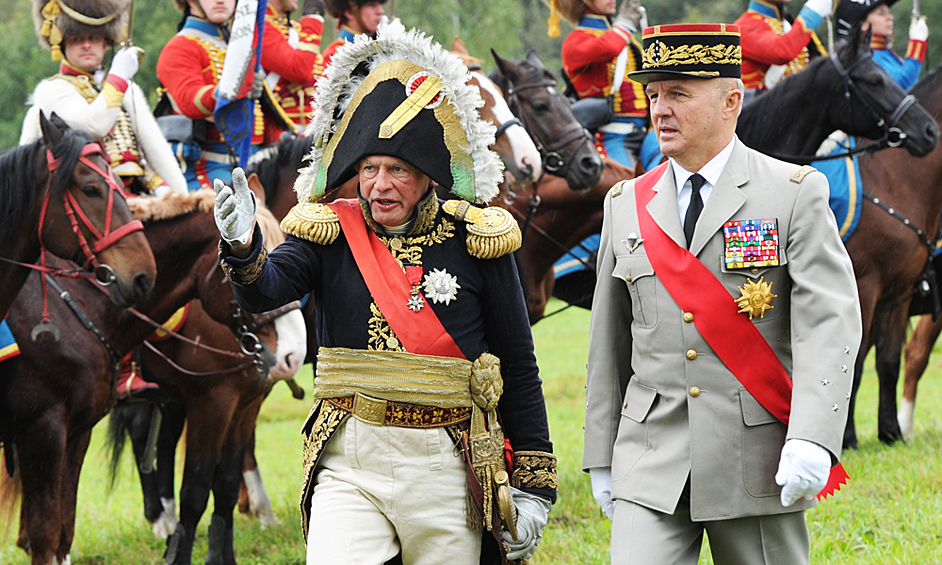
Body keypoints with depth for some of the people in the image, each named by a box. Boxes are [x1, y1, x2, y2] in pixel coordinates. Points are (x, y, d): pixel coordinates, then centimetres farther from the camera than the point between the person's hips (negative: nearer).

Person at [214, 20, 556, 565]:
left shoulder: (475, 241, 0)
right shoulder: (331, 231, 2)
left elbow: (519, 368, 4)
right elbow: (266, 290, -17)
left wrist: (534, 485, 2)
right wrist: (243, 250, -40)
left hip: (446, 472, 0)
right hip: (349, 463, 0)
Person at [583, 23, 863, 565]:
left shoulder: (796, 193, -3)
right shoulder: (627, 204, 10)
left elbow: (830, 322, -12)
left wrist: (811, 440, -24)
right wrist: (601, 457, 13)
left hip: (758, 460, -2)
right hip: (651, 458, 3)